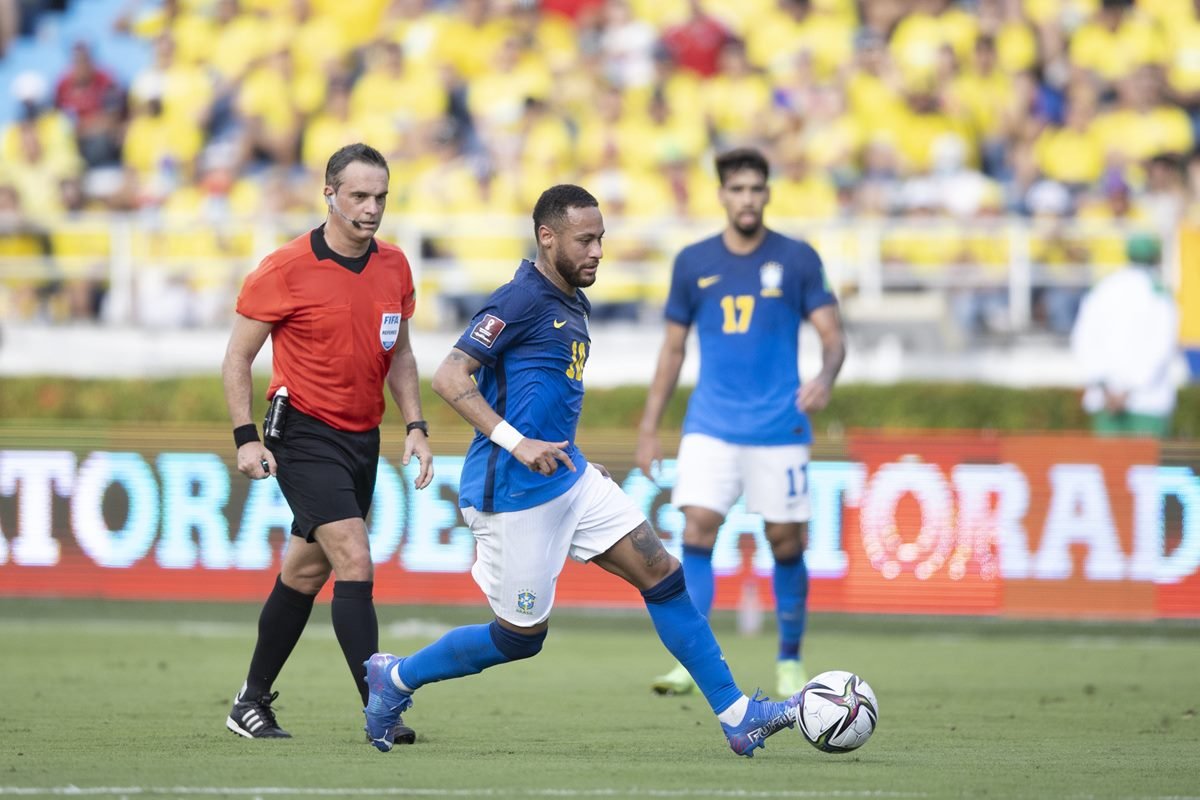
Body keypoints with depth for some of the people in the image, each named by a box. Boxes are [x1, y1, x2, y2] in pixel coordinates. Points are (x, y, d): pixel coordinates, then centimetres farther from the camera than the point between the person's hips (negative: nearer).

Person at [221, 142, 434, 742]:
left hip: (363, 440, 6)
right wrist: (246, 438, -12)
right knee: (356, 565, -18)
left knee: (305, 573, 14)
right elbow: (238, 356, -5)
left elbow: (399, 354, 17)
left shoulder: (394, 267, 5)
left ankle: (252, 703, 26)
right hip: (305, 438, -6)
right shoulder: (286, 270, -12)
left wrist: (415, 427, 7)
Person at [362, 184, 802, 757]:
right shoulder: (522, 299, -15)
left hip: (568, 479, 9)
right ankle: (396, 677, 21)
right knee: (521, 636, 1)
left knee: (663, 574, 0)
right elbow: (448, 378, -20)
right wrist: (516, 443, -27)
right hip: (513, 493, -9)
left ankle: (737, 716, 2)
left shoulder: (573, 305, 13)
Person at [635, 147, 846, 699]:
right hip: (711, 426, 1)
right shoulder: (693, 262, 6)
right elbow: (674, 348, 13)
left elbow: (832, 335, -1)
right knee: (697, 531, -14)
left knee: (786, 543, 2)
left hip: (779, 427, -1)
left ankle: (790, 663, 19)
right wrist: (649, 428, 11)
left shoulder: (797, 260, 0)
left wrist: (826, 377, -24)